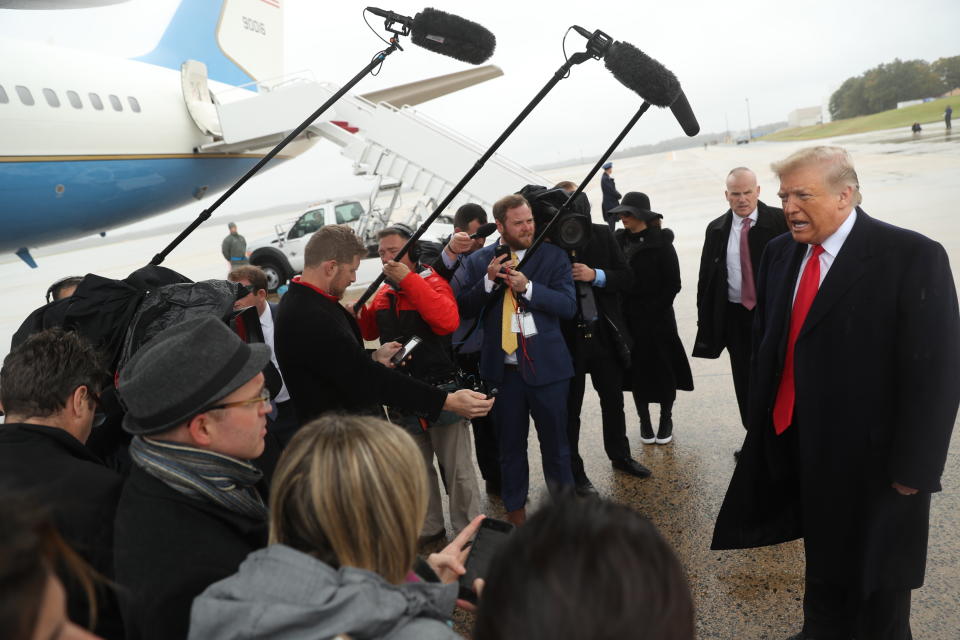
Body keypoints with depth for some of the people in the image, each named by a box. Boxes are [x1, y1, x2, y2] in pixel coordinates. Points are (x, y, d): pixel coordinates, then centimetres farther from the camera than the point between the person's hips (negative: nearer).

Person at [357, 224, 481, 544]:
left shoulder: (432, 282, -11)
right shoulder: (383, 295, 9)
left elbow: (448, 321, -30)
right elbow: (369, 331, 13)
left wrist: (408, 280, -28)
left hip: (441, 391, -6)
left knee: (457, 469, 4)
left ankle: (468, 530, 19)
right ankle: (430, 528, 34)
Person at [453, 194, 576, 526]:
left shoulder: (553, 256, 0)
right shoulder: (478, 261, 3)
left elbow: (568, 305, -10)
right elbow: (463, 307, -2)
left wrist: (528, 286, -22)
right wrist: (488, 280, -17)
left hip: (546, 365, -1)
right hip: (502, 368, 1)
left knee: (556, 444, 12)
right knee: (510, 446, 15)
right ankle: (515, 511, 34)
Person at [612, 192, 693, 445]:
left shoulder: (660, 242, -7)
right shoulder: (619, 240, 2)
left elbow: (673, 284, -7)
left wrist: (652, 310, -12)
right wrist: (619, 312, -4)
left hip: (657, 319, -3)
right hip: (628, 319, 3)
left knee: (662, 369, 7)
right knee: (636, 369, 10)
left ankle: (666, 419, 25)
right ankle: (644, 420, 24)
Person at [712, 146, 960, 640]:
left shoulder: (912, 257, -17)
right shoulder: (780, 253, 2)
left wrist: (912, 468, -16)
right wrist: (763, 422, 8)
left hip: (870, 459, -5)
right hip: (797, 447, 5)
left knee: (876, 584, 14)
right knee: (822, 556, 24)